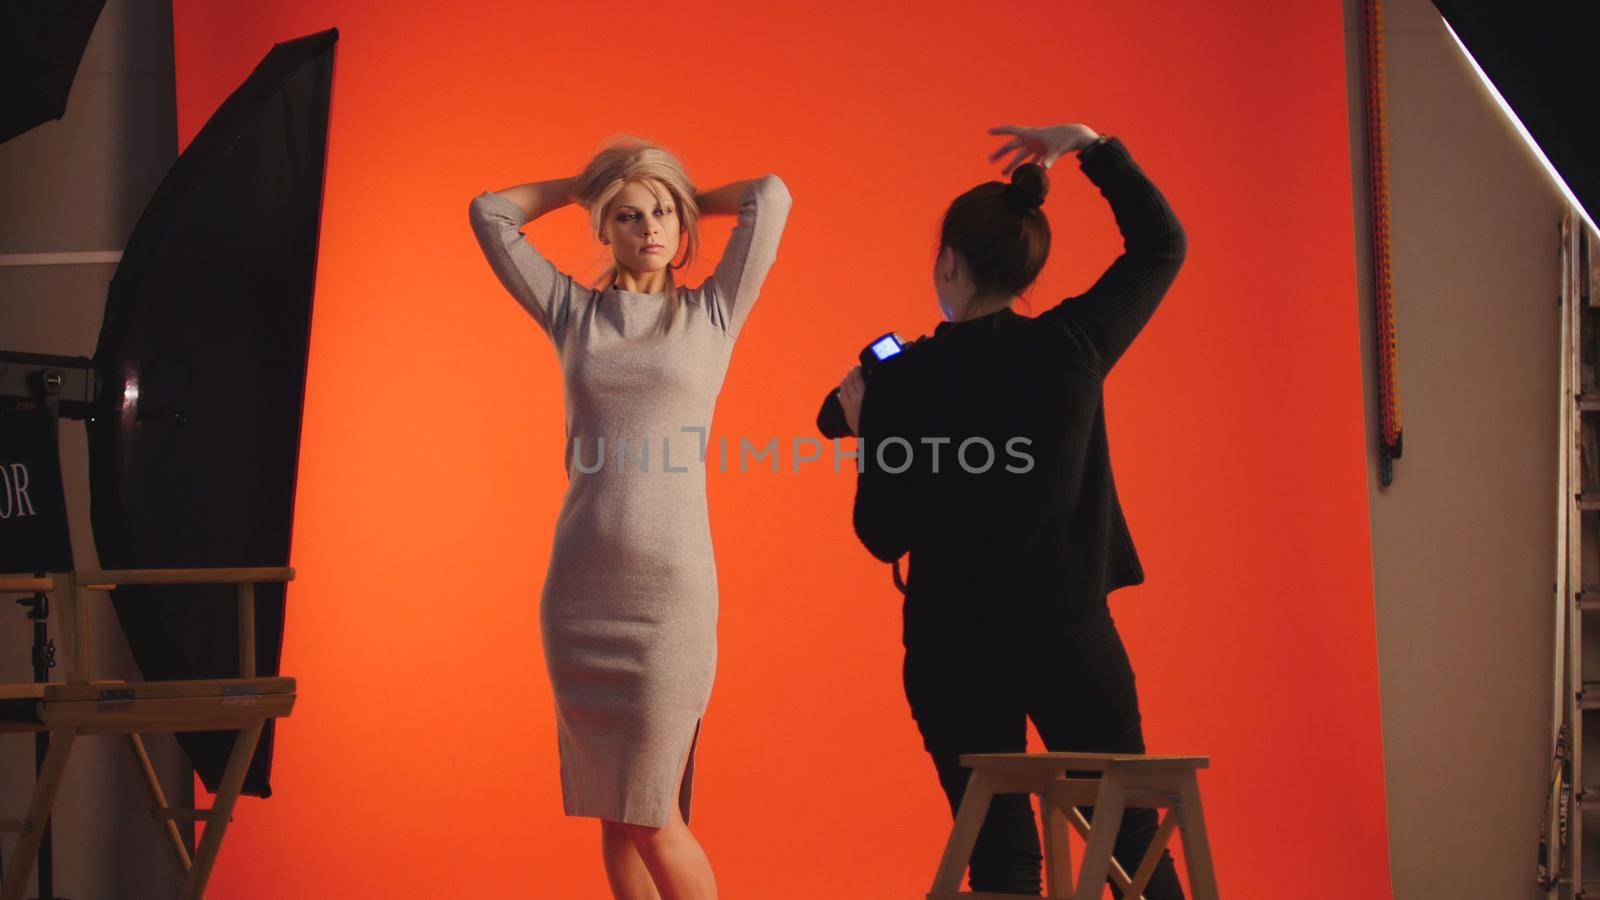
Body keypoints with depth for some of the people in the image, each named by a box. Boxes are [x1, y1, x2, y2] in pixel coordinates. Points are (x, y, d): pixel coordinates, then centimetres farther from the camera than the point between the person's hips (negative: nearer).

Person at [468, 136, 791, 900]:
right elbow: (490, 213, 14)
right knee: (613, 814, 4)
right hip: (579, 584, 3)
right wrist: (581, 186, 20)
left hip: (671, 585, -3)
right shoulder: (573, 313, 12)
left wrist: (687, 200, 17)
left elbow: (770, 196, 2)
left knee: (651, 815, -7)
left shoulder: (712, 315, 7)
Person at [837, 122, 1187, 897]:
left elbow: (883, 537, 0)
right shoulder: (1071, 346, -5)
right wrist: (1089, 146, 14)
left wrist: (865, 428, 12)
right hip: (1072, 639, 1)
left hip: (954, 651, -1)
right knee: (1133, 836, 13)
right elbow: (1161, 243, 11)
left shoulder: (900, 382, -9)